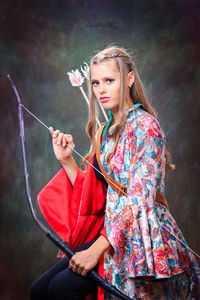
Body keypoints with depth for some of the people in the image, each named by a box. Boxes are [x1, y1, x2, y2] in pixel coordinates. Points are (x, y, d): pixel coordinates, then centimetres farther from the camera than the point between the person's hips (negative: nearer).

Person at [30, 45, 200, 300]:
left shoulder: (144, 125, -11)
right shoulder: (105, 131, 13)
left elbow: (139, 201, -19)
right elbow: (94, 196, 12)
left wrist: (97, 249, -22)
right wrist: (67, 160, 1)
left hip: (142, 238, -7)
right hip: (111, 230, 7)